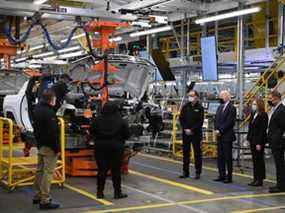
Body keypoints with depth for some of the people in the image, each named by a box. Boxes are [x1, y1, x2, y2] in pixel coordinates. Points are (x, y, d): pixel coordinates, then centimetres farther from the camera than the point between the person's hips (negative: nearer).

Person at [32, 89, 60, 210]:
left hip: (40, 145, 10)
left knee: (40, 170, 18)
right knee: (48, 172, -7)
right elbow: (53, 132, -23)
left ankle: (37, 196, 28)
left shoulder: (37, 110, 11)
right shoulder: (49, 113, -21)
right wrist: (57, 148, -17)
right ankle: (44, 201, -6)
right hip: (49, 147, -10)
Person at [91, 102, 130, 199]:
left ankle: (100, 192, 11)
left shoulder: (98, 120, -3)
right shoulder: (121, 121, -8)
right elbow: (127, 134, -3)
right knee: (116, 170, 4)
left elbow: (92, 132, 6)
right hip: (116, 147, -2)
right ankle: (117, 192, 9)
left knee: (102, 169, 8)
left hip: (100, 147, 2)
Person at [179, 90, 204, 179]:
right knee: (185, 152, 8)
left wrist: (192, 130, -14)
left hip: (196, 133, -4)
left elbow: (200, 122, -8)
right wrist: (185, 129, -7)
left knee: (197, 152, 1)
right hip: (185, 133, 4)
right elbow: (181, 118, 6)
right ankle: (185, 172, 16)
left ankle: (198, 172, 8)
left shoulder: (200, 108, -3)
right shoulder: (185, 107, 7)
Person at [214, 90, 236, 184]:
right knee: (220, 156, 10)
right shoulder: (220, 107, 16)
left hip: (227, 136, -8)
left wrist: (220, 130, -15)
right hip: (219, 136, 8)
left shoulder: (231, 108, -10)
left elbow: (229, 122, -16)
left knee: (228, 157, -2)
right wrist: (216, 130, -1)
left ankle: (229, 177, 4)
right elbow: (216, 119, 15)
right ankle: (222, 175, 18)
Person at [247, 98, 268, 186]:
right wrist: (248, 139, 10)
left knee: (259, 160, -2)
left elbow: (263, 130, -16)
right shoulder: (253, 114, 12)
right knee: (254, 160, 10)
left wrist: (259, 143, -18)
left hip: (259, 140, -8)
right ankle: (255, 179, 16)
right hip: (252, 140, 8)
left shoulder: (263, 115, -12)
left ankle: (260, 180, 6)